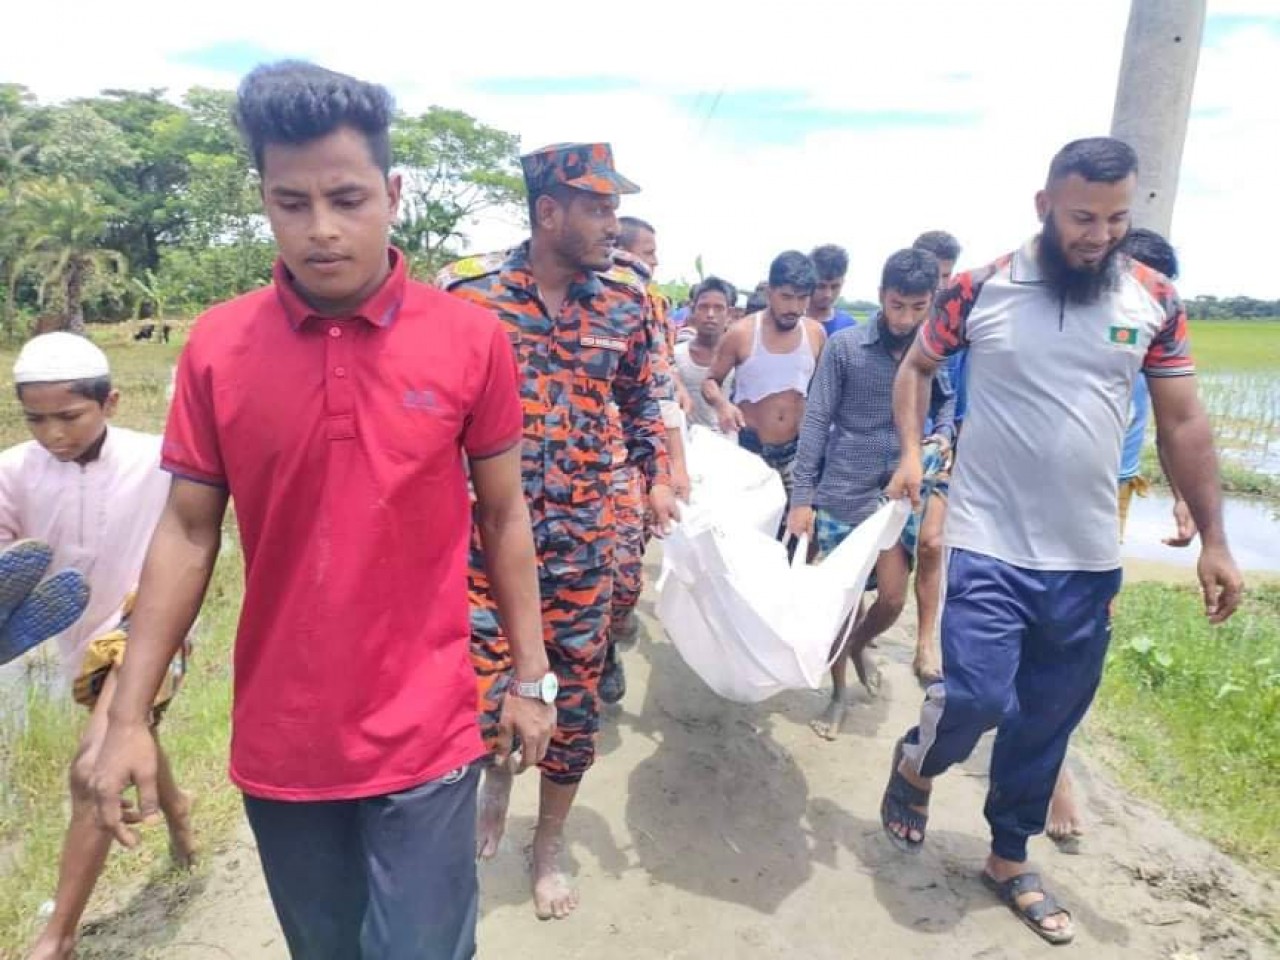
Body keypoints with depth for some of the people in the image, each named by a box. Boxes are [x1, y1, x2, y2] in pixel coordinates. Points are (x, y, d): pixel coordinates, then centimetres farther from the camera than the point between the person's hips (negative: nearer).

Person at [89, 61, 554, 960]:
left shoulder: (473, 338, -9)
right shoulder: (215, 345, -5)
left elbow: (504, 518, -2)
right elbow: (186, 533, 1)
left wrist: (532, 678, 2)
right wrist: (130, 716, 0)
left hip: (425, 737, -2)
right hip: (278, 742, 3)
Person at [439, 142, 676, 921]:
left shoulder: (627, 303, 1)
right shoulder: (467, 291, -7)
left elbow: (641, 401, 14)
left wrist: (659, 478, 1)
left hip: (585, 538, 2)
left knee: (578, 695, 11)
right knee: (482, 693, -1)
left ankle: (551, 843, 37)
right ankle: (499, 767, 39)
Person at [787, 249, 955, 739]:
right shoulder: (844, 346, -8)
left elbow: (946, 400, 17)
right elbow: (816, 420, -7)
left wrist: (944, 433, -6)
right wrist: (802, 496, -10)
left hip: (899, 491, 2)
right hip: (842, 492, -2)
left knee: (892, 599, 3)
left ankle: (859, 646, 37)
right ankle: (839, 692, 27)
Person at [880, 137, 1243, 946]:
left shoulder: (1155, 301, 2)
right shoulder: (980, 289, -5)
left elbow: (1184, 423, 7)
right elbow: (915, 367, 10)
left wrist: (1213, 540, 5)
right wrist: (912, 452, -5)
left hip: (1090, 559, 3)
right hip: (990, 546, -3)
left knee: (1047, 722, 13)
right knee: (977, 697, -12)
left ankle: (1009, 860, 35)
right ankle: (916, 763, 24)